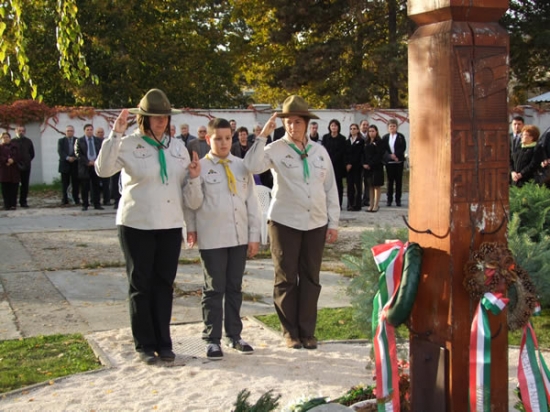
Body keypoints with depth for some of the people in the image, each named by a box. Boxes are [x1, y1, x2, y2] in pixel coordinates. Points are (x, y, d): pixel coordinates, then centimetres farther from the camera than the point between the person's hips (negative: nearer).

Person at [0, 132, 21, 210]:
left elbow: (19, 156, 2)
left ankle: (13, 205, 2)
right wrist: (7, 160, -18)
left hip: (14, 170, 0)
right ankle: (7, 205, 0)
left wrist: (13, 160, -15)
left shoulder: (15, 146, 10)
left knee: (14, 188, -2)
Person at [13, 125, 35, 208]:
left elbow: (32, 154, 14)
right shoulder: (12, 142, 2)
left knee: (25, 184, 4)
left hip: (26, 166, 2)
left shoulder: (28, 141, 9)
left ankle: (23, 201, 10)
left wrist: (27, 161, 6)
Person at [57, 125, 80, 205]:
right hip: (65, 164, 0)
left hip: (75, 164, 0)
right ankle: (64, 200, 5)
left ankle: (76, 199, 4)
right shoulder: (61, 141, 10)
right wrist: (67, 158, -18)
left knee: (75, 183, 0)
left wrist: (75, 158, -17)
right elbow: (60, 151, -3)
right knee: (65, 183, 2)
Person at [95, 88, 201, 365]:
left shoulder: (177, 147, 8)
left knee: (164, 284, 8)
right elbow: (103, 169, -21)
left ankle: (163, 342, 18)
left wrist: (194, 177, -10)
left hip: (170, 225, 4)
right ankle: (145, 344, 14)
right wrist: (115, 135, -26)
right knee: (140, 284, 4)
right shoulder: (129, 145, -5)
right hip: (136, 225, -3)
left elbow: (187, 193, 11)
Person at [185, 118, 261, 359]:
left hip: (239, 237, 4)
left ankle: (234, 335, 23)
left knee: (235, 287, 12)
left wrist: (254, 235, 5)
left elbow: (252, 201, 8)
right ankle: (212, 339, 11)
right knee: (214, 289, 3)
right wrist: (191, 228, -3)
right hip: (211, 239, -4)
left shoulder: (242, 166, 8)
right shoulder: (200, 168, -2)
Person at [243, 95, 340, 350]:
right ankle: (290, 332, 14)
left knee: (310, 278, 7)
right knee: (286, 278, 3)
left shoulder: (320, 151, 7)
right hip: (285, 222, -3)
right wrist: (263, 136, -21)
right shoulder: (276, 150, -3)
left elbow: (331, 188, 10)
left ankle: (307, 331, 16)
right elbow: (252, 166, -21)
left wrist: (333, 222, 7)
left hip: (316, 224, 3)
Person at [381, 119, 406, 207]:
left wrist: (396, 155, -18)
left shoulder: (401, 137, 3)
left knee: (398, 180, 1)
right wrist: (390, 156, -16)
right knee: (390, 180, 4)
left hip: (399, 161, -1)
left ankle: (398, 199, 6)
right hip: (389, 162, 1)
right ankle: (389, 199, 10)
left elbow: (403, 148, -6)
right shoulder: (385, 137, 9)